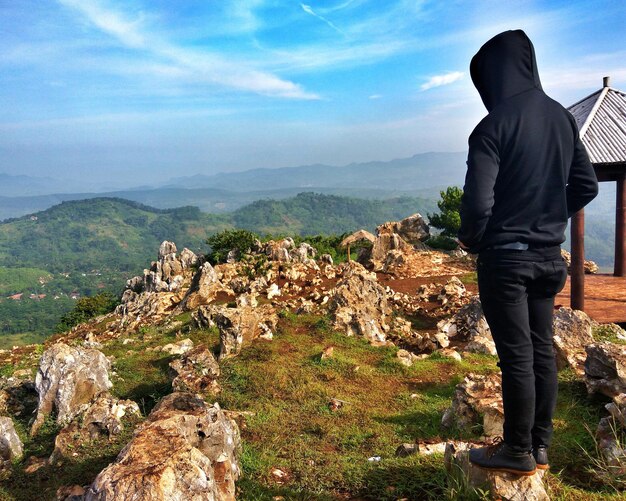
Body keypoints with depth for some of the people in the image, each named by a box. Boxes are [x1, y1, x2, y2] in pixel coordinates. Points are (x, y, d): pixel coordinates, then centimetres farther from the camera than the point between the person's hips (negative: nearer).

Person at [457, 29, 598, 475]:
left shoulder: (495, 125, -15)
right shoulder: (563, 117, 6)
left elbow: (478, 201, -20)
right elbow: (586, 186, 11)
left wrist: (471, 239, -1)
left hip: (505, 256, -7)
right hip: (548, 255, 7)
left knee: (517, 355, 2)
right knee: (542, 350, 13)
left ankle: (518, 451, 17)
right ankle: (540, 446, 26)